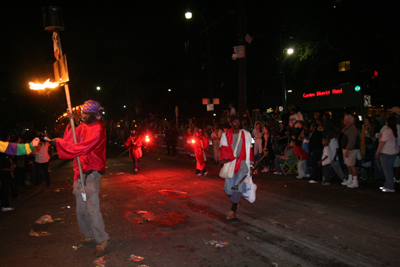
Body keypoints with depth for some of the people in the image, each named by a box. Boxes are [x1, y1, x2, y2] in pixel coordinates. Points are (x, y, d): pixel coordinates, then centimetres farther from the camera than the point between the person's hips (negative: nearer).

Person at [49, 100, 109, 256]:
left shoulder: (97, 129, -15)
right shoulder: (82, 126, 12)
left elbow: (81, 148, -22)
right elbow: (70, 141, 6)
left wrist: (59, 142, -18)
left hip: (92, 172, -8)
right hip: (80, 170, 8)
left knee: (92, 207, -11)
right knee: (81, 207, 12)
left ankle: (102, 240, -1)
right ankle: (89, 235, 27)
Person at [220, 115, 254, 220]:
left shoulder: (246, 135, 10)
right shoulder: (226, 135, 7)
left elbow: (249, 150, 13)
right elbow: (224, 149, -2)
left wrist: (251, 164, 9)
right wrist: (224, 158, -22)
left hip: (243, 163, 0)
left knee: (239, 184, -16)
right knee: (229, 188, -1)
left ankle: (233, 210, -7)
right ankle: (235, 200, 34)